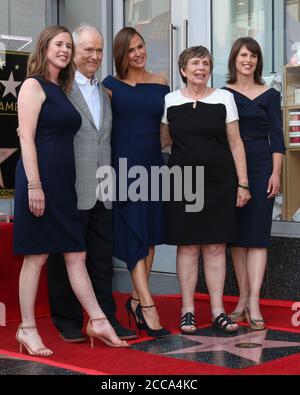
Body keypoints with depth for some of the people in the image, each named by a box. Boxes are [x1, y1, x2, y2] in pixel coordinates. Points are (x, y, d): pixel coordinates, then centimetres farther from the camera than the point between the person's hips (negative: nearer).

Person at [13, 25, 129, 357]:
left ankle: (97, 321, 10)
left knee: (76, 254, 7)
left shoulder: (61, 90, 20)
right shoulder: (34, 85, -4)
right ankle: (27, 328, 7)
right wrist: (34, 186, -19)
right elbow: (26, 138, -12)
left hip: (63, 181, 8)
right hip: (41, 178, -8)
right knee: (36, 255, -2)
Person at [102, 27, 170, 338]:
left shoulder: (160, 85, 10)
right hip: (124, 164, -4)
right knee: (134, 234, -9)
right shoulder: (111, 85, 2)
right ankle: (147, 306, -12)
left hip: (153, 165, 4)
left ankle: (136, 300, 16)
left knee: (150, 233, 5)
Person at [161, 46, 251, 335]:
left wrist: (242, 183, 0)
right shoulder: (170, 101, 5)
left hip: (218, 183, 0)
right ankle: (187, 310, 10)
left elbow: (235, 143, 4)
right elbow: (162, 140, 18)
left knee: (215, 246, 2)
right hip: (183, 182, 0)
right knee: (187, 245, 2)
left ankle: (218, 310, 9)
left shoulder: (224, 98, 4)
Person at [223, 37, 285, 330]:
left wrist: (276, 173, -5)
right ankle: (243, 298, 12)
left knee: (257, 234, -5)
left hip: (261, 166, -1)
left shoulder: (269, 95, 7)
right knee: (237, 234, 4)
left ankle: (253, 303, -7)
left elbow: (276, 137, 4)